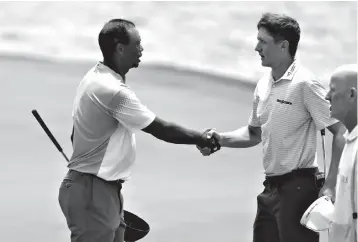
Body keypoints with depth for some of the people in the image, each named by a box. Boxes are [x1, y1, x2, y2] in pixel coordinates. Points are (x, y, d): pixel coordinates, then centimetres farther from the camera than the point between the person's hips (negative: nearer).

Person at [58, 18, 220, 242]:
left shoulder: (95, 78, 8)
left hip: (103, 189, 10)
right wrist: (201, 139, -4)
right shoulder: (113, 90, -23)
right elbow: (162, 130, -17)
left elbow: (75, 135, 16)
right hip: (93, 192, -10)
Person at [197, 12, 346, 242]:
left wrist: (330, 186, -21)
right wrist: (221, 139, 5)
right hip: (271, 188, 9)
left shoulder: (304, 84, -15)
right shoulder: (264, 85, 10)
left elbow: (341, 132, -17)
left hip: (298, 188, -9)